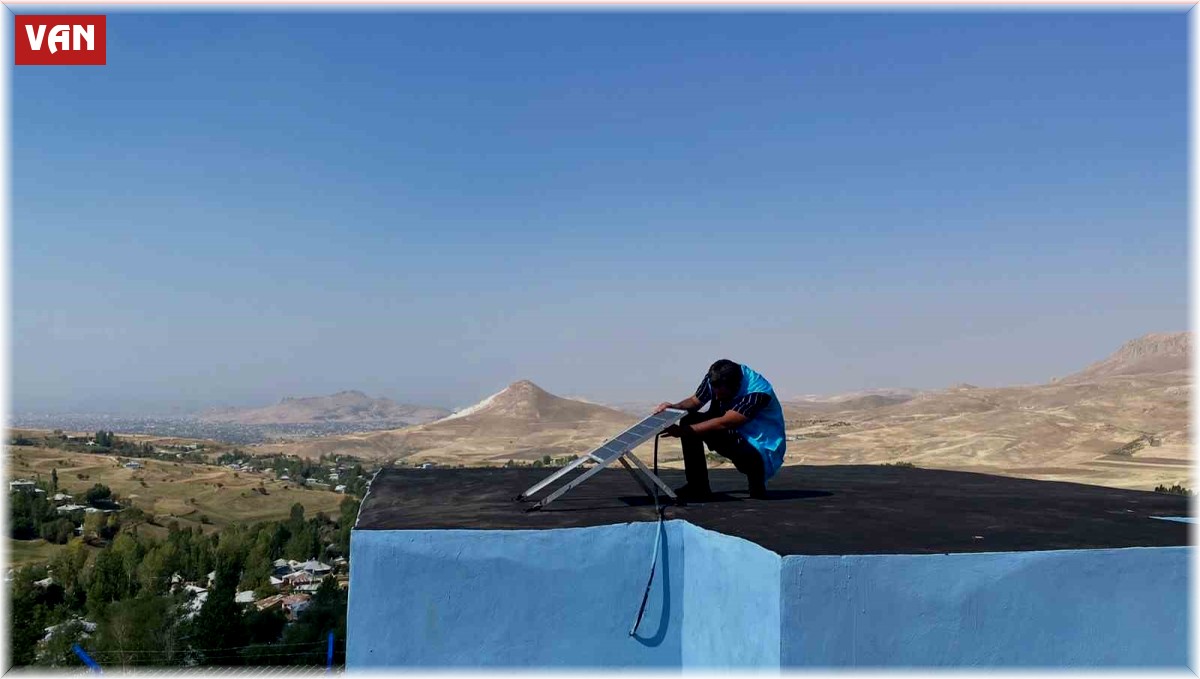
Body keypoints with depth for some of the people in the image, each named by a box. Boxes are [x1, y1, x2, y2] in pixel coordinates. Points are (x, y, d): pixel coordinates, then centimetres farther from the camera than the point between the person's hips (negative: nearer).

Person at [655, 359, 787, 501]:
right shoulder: (715, 378, -12)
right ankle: (698, 487, -5)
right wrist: (674, 407, -22)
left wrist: (682, 431, -37)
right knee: (689, 420, -13)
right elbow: (694, 401, 1)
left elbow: (723, 423, -35)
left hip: (760, 447, -7)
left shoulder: (758, 392, -31)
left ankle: (757, 488, -4)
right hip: (735, 435, 7)